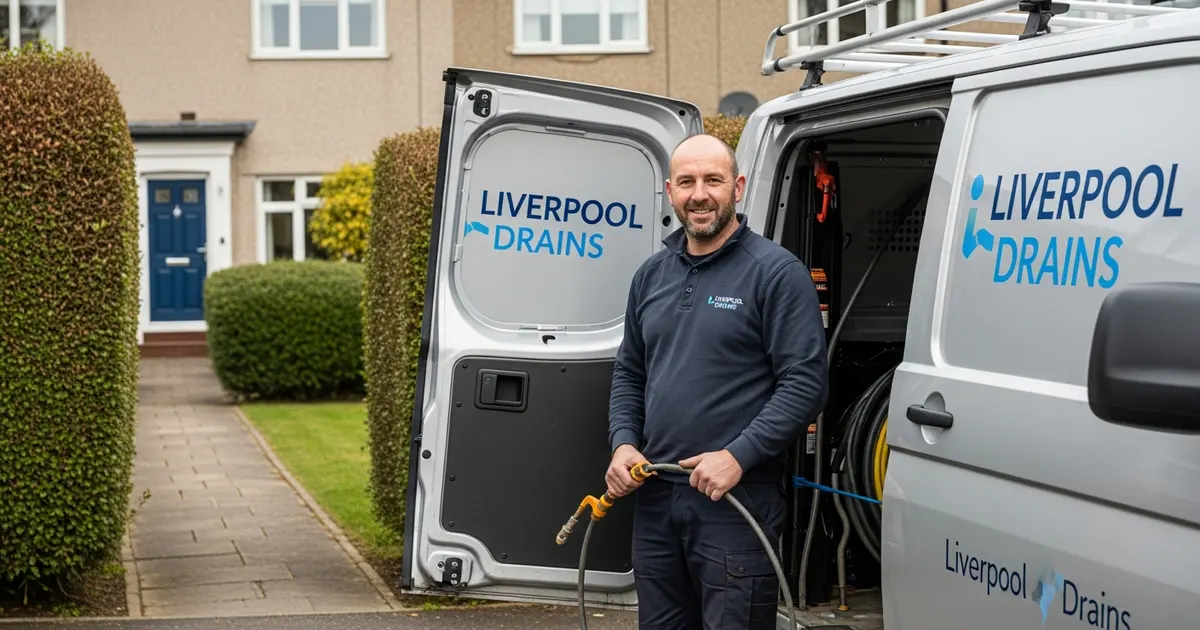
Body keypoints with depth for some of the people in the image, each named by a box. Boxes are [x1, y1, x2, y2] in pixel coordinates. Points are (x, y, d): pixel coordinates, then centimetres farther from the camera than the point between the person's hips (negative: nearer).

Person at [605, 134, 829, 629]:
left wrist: (737, 457, -20)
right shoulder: (651, 274, 13)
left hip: (736, 500, -6)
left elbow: (806, 382, -13)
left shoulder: (777, 272, -7)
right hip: (654, 498, 6)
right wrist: (623, 443, 3)